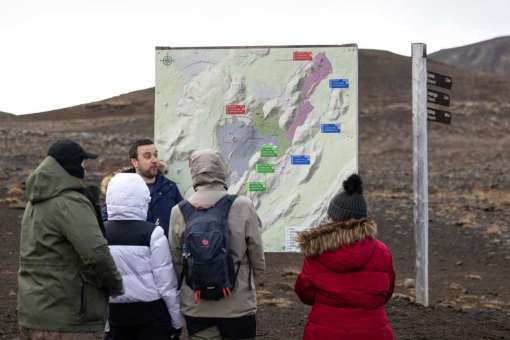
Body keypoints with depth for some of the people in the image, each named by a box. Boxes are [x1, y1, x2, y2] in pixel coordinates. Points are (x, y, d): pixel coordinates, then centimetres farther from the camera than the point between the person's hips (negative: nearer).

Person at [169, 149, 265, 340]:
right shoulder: (243, 206, -12)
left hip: (196, 307, 2)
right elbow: (257, 254, -5)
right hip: (238, 304, -2)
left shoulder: (179, 212, -6)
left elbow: (176, 261, 1)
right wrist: (256, 277, 15)